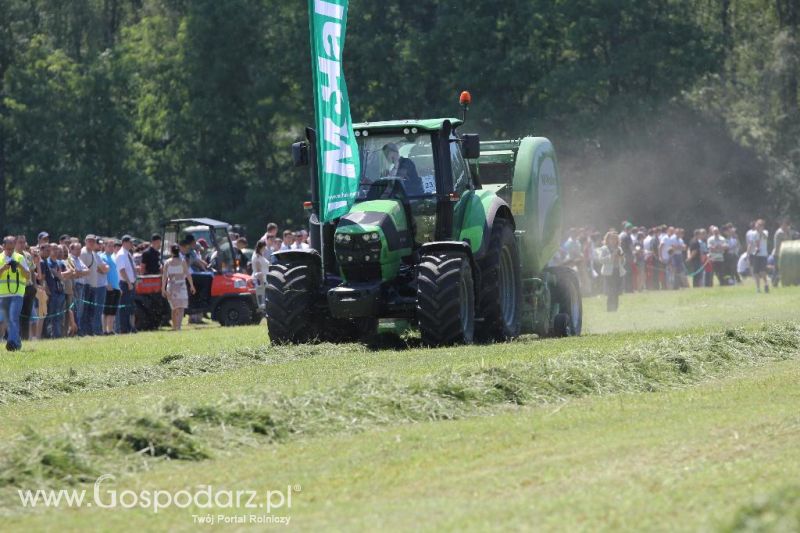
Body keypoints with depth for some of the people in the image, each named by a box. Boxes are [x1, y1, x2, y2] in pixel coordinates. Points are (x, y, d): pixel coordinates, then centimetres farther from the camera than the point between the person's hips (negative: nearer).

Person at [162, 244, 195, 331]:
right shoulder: (182, 262, -3)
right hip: (181, 287, -3)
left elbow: (164, 276, -1)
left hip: (170, 287, 3)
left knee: (174, 309, 17)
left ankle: (174, 327, 23)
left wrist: (163, 289, 0)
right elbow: (188, 275, -5)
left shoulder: (167, 262, 4)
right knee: (180, 309, -7)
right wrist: (192, 285, 2)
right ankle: (178, 327, -23)